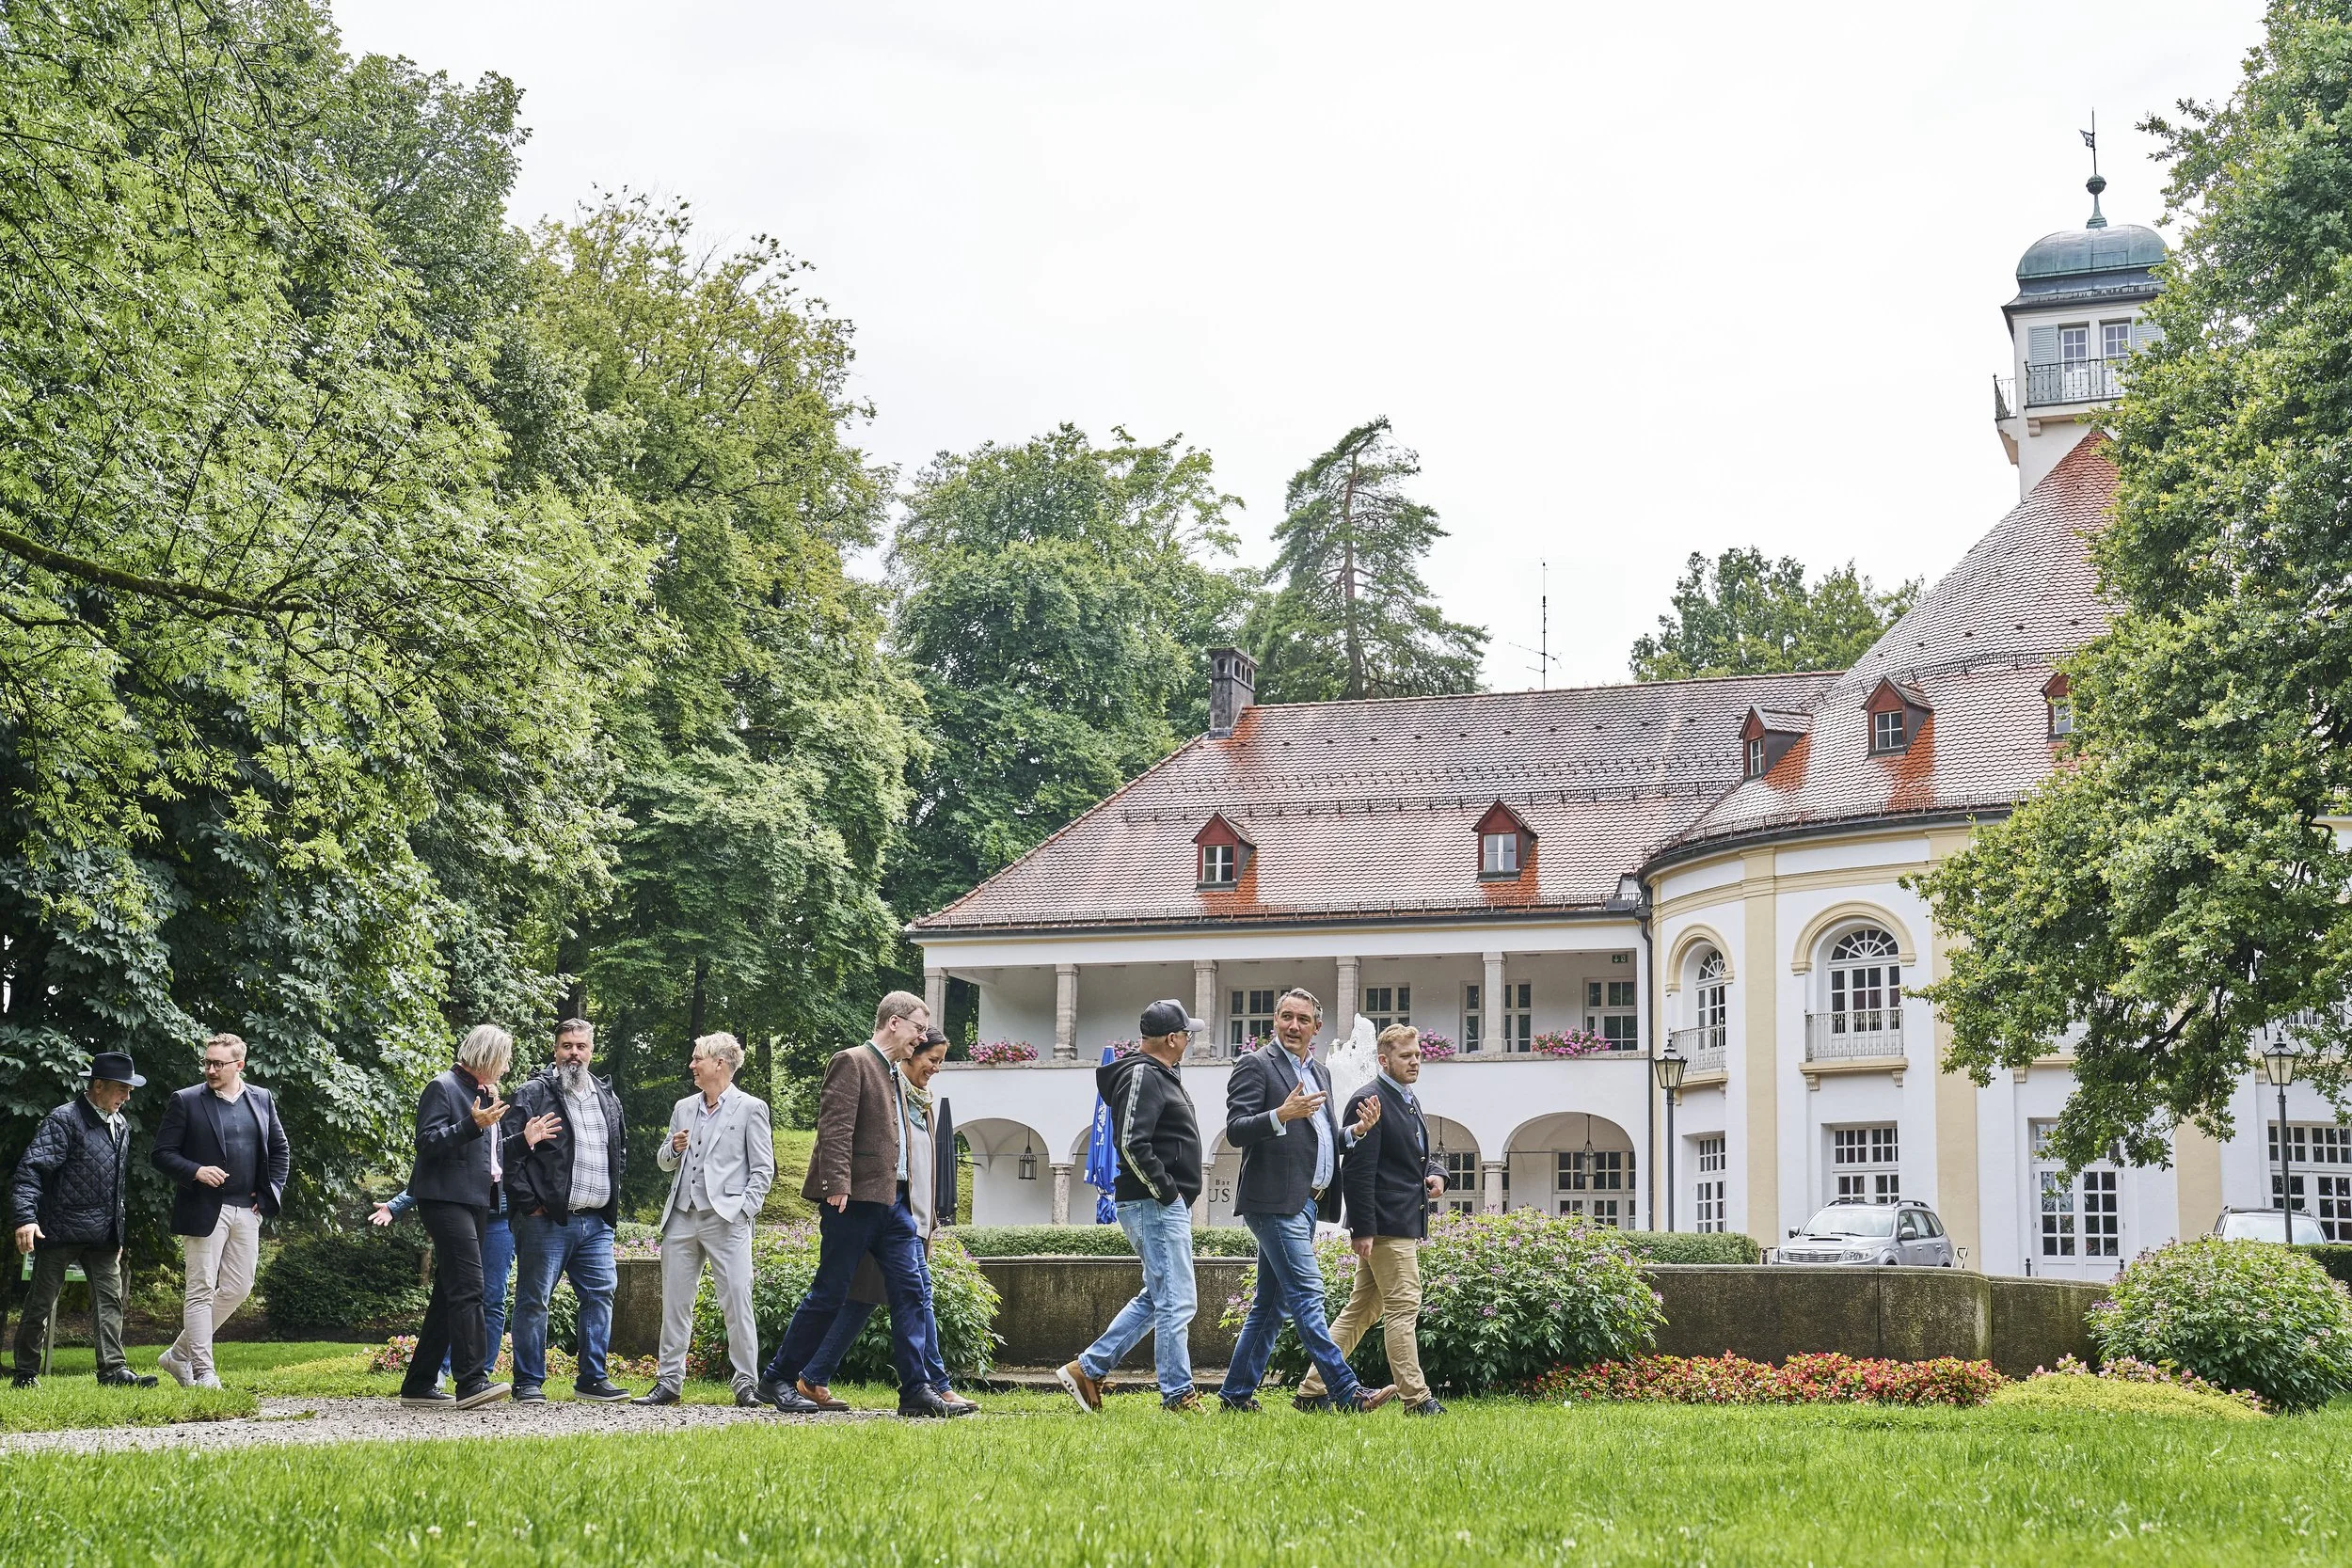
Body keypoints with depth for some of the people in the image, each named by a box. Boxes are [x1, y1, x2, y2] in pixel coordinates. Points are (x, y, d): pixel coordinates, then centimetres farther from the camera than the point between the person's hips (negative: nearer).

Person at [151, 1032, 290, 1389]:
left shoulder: (262, 1100, 9)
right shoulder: (186, 1102, -1)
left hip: (246, 1211, 5)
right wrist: (195, 1172, -19)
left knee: (238, 1287, 6)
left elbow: (280, 1152, 16)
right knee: (201, 1290, -4)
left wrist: (268, 1196, 5)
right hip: (204, 1209, -5)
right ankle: (202, 1372, 0)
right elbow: (161, 1154, -2)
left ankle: (180, 1355, 20)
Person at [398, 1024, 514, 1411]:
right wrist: (473, 1124, -25)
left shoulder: (483, 1092, 20)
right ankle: (471, 1380, -23)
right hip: (445, 1200, -10)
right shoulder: (443, 1087, -7)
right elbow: (428, 1141, -16)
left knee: (448, 1294, 9)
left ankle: (419, 1385, 13)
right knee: (468, 1287, -18)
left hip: (476, 1201, 10)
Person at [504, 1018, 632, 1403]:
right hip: (547, 1220, -5)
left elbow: (619, 1151, 25)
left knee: (600, 1295, 4)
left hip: (596, 1223, 6)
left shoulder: (607, 1097, 16)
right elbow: (510, 1154, -8)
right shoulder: (533, 1094, -2)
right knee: (533, 1300, 0)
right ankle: (528, 1382, 7)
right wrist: (529, 1205, -13)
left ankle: (592, 1378, 13)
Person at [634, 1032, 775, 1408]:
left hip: (726, 1220, -6)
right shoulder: (683, 1108, 17)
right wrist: (673, 1148, 2)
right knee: (675, 1303, 6)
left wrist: (743, 1211, -11)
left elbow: (763, 1169, -1)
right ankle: (668, 1382, 12)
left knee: (737, 1304, -7)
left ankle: (746, 1384, -2)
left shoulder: (750, 1108, 1)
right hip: (681, 1218, 6)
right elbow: (664, 1162, 25)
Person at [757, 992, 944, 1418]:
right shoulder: (851, 1062, -6)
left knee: (909, 1290, -1)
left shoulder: (894, 1075, 21)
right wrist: (837, 1185, -24)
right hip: (855, 1199, -8)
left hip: (893, 1199, 9)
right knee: (829, 1294, -3)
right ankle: (778, 1379, 9)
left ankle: (915, 1390, -2)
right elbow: (834, 1128, -16)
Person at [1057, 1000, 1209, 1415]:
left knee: (1156, 1296, 16)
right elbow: (1131, 1144, -22)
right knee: (1176, 1300, -7)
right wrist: (1166, 1191, -18)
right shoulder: (1143, 1076, -13)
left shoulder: (1159, 1075, 19)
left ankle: (1088, 1368, 17)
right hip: (1156, 1207, -11)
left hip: (1165, 1206, 11)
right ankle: (1178, 1394, -2)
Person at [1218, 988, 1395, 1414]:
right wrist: (1281, 1115, -28)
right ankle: (1346, 1392, -15)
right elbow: (1235, 1130, -13)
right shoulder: (1256, 1065, -5)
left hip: (1305, 1205, 9)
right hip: (1274, 1202, -9)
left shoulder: (1319, 1073, 20)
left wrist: (1357, 1130, 4)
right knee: (1307, 1294, -12)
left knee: (1272, 1303, 11)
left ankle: (1236, 1393, 17)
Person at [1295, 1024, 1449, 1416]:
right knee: (1403, 1307, -8)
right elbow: (1358, 1170, -17)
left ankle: (1312, 1388, 16)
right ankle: (1416, 1399, -5)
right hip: (1387, 1225, -10)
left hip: (1406, 1223, 10)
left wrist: (1436, 1173, 6)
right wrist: (1362, 1230, -21)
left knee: (1362, 1310, 11)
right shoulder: (1369, 1101, -12)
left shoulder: (1408, 1101, 19)